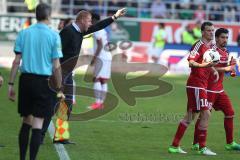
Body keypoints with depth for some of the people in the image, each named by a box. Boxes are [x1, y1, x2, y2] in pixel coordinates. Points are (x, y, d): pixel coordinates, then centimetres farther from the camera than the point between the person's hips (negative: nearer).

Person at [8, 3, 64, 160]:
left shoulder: (24, 33, 4)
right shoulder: (53, 35, -4)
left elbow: (16, 61, 2)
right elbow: (56, 66, -5)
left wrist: (11, 84, 6)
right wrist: (59, 89, 2)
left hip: (25, 79, 3)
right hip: (43, 81, -3)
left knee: (26, 122, 14)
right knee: (38, 124, 0)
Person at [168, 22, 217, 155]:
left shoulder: (211, 46, 13)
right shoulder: (199, 45, -13)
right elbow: (191, 62, -26)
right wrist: (203, 65, -40)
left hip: (202, 85, 9)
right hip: (196, 85, -9)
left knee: (191, 116, 11)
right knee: (206, 114, -11)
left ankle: (175, 146, 16)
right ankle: (203, 148, -6)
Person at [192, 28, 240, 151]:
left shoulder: (225, 52, 14)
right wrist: (226, 68, -18)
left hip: (219, 89, 9)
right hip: (209, 89, -9)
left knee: (230, 113, 7)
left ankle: (230, 143, 14)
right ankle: (196, 143, 1)